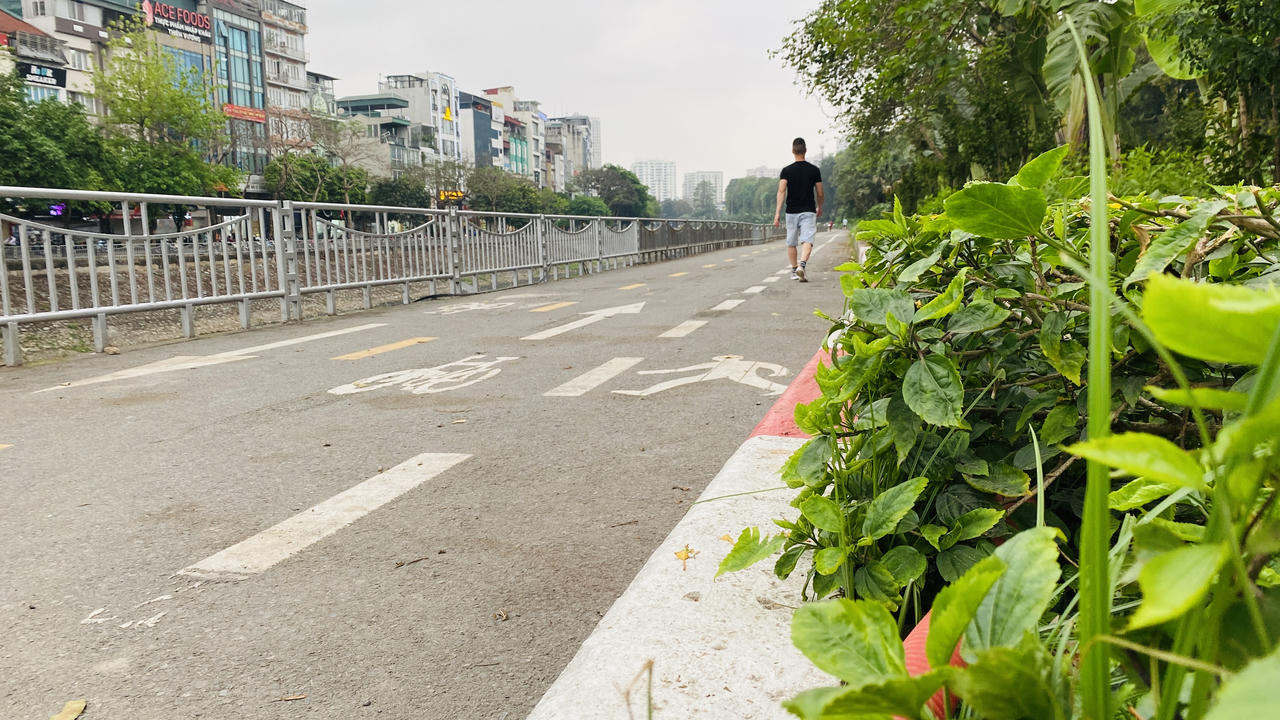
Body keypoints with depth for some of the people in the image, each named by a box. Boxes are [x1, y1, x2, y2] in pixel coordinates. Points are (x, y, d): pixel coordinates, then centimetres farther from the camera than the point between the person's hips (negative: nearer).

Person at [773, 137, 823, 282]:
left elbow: (781, 191, -13)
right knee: (807, 240, -9)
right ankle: (801, 265, -33)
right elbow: (819, 194, 7)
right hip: (808, 211, -1)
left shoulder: (786, 170, -1)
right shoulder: (814, 170, 2)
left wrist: (777, 213, -16)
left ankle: (794, 271, 23)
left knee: (791, 243, 14)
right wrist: (819, 208, 24)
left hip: (791, 211, 1)